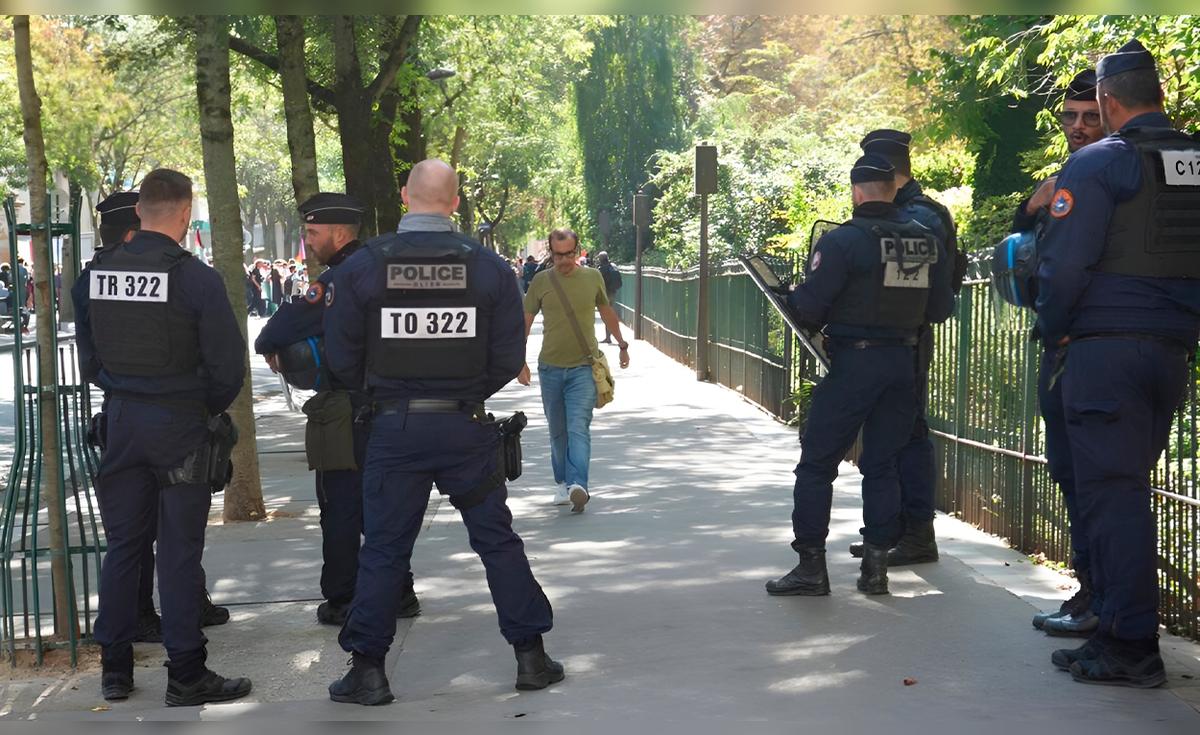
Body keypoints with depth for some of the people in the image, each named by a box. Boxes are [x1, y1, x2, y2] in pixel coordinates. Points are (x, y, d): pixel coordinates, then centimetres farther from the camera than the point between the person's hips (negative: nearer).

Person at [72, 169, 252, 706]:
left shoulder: (95, 273, 2)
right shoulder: (195, 277, -14)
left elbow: (88, 355, 10)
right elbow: (227, 363, -13)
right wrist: (212, 409, 5)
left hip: (120, 419, 5)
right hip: (180, 422, -5)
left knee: (122, 545, 14)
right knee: (179, 551, 2)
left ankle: (114, 668, 21)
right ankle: (186, 676, 7)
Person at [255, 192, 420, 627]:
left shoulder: (339, 280, -17)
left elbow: (289, 324, -23)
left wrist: (268, 347, -1)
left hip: (343, 412, -8)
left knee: (341, 509, 1)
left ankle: (341, 602, 7)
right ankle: (398, 593, 22)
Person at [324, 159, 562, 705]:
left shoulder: (360, 267, -6)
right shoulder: (489, 267, -4)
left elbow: (342, 361, -2)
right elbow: (509, 359, -2)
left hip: (394, 428, 0)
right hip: (466, 428, 1)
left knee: (383, 548, 8)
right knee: (498, 540, 12)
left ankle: (367, 670, 12)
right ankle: (531, 657, 17)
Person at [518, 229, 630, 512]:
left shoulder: (593, 277, 2)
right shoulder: (541, 281, 0)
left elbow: (607, 312, 18)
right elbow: (525, 322, 6)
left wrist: (622, 345, 22)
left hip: (583, 367, -1)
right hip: (550, 368, 2)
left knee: (578, 428, -14)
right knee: (558, 432, 11)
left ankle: (578, 486, -24)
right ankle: (562, 483, 24)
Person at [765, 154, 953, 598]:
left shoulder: (843, 241, -13)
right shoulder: (928, 241, 4)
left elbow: (809, 306, -15)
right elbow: (941, 310, 9)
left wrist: (791, 298, 7)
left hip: (853, 362, -5)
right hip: (903, 363, 6)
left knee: (817, 463, 3)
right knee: (882, 465, 13)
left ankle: (811, 564, 4)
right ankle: (876, 564, 13)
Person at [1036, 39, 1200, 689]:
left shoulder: (1097, 163, -10)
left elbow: (1065, 263, -14)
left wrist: (1052, 330, 1)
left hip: (1107, 349, -7)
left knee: (1111, 493, -3)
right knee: (1128, 487, 16)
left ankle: (1130, 647, -2)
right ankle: (1112, 612, 24)